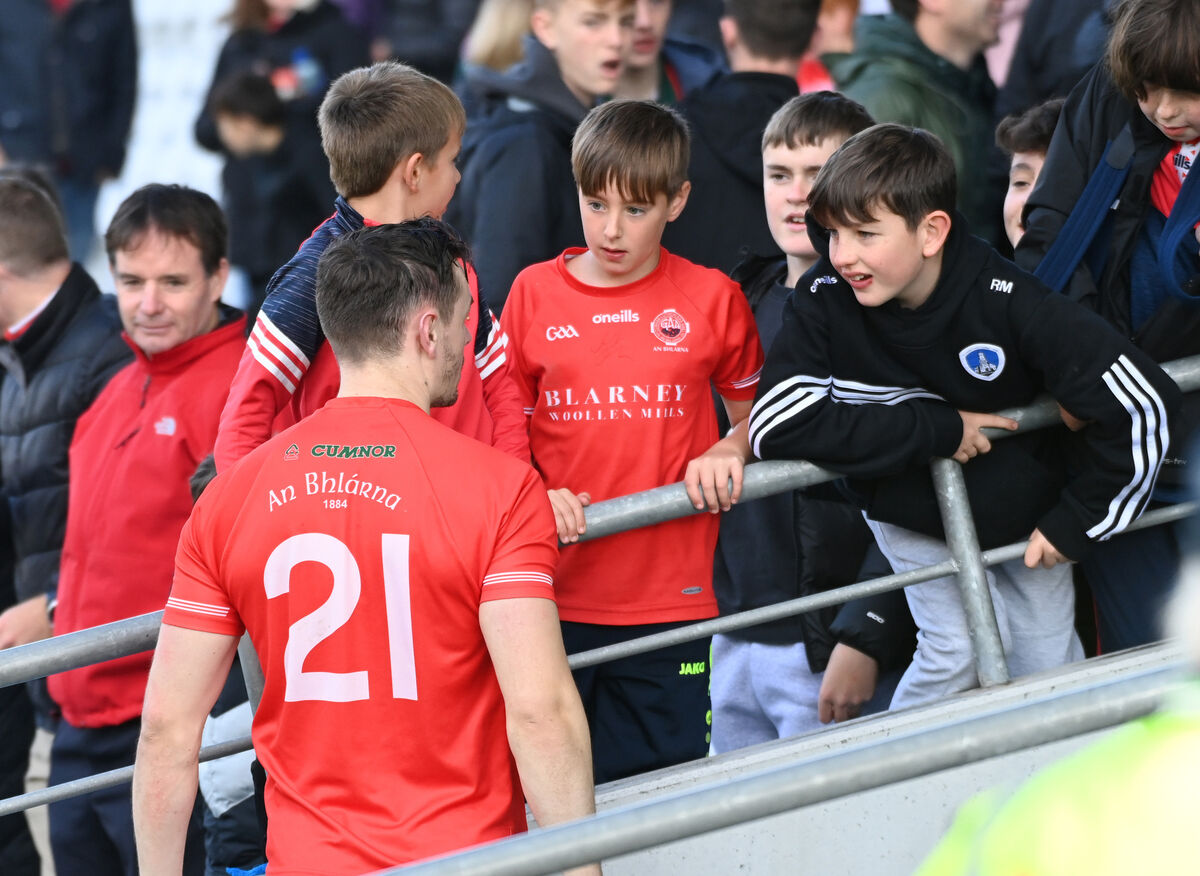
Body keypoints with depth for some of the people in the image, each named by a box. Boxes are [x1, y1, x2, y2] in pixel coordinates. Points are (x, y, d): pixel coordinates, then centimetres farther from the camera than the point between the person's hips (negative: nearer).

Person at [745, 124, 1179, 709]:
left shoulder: (1007, 303, -30)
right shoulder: (823, 302, -26)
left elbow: (1144, 403, -27)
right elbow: (776, 425, -35)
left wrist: (1075, 522, -17)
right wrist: (938, 430, -33)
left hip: (1022, 513, 0)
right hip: (913, 518, 0)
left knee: (1050, 671, 8)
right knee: (964, 646, -16)